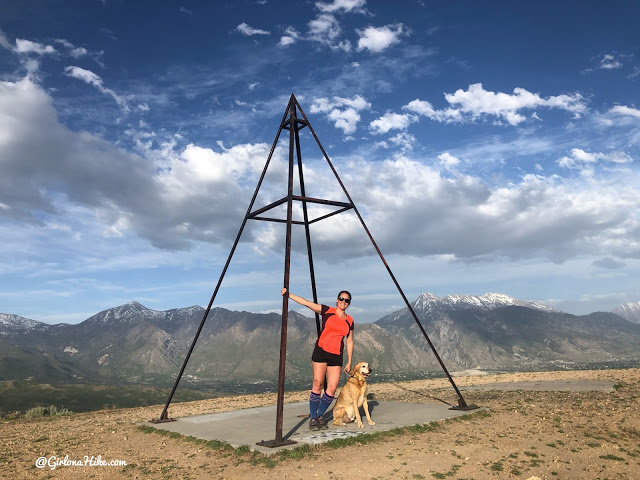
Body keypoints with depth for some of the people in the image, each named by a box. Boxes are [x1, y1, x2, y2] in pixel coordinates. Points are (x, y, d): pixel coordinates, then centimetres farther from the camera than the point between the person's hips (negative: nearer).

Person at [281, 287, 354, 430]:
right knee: (317, 384, -4)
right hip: (321, 352, -3)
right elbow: (306, 303, -5)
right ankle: (312, 418, 8)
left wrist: (349, 362, 14)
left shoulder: (349, 321, 11)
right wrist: (289, 294, -13)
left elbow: (350, 342, 16)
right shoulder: (327, 311, 2)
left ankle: (320, 416, 18)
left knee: (332, 388, -1)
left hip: (336, 356, 3)